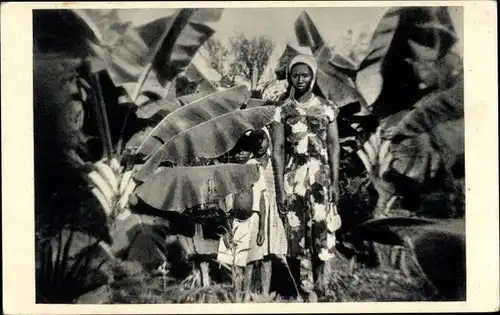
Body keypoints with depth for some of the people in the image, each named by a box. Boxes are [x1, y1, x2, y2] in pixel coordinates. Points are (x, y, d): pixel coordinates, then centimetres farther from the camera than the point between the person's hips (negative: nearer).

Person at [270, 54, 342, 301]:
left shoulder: (326, 108, 5)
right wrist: (280, 188, -6)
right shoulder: (282, 111, 4)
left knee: (323, 230, -8)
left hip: (321, 176, 0)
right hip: (293, 178, 0)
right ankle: (307, 291, 14)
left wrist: (335, 181, -4)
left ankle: (320, 287, 8)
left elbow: (334, 146, 4)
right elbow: (278, 150, 0)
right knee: (297, 234, 2)